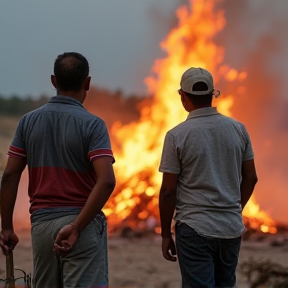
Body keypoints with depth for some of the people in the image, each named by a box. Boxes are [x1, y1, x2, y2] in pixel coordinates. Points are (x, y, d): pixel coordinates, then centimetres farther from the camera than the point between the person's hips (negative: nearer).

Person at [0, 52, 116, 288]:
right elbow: (106, 181, -19)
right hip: (83, 223, -4)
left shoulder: (29, 121, 4)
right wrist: (76, 227, -17)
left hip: (41, 223, 4)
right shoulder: (92, 124, -8)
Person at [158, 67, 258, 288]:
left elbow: (168, 190, -8)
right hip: (232, 228, 4)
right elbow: (250, 178, 10)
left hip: (195, 228, -4)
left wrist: (166, 234, 2)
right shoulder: (238, 129, 3)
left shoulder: (177, 135, -9)